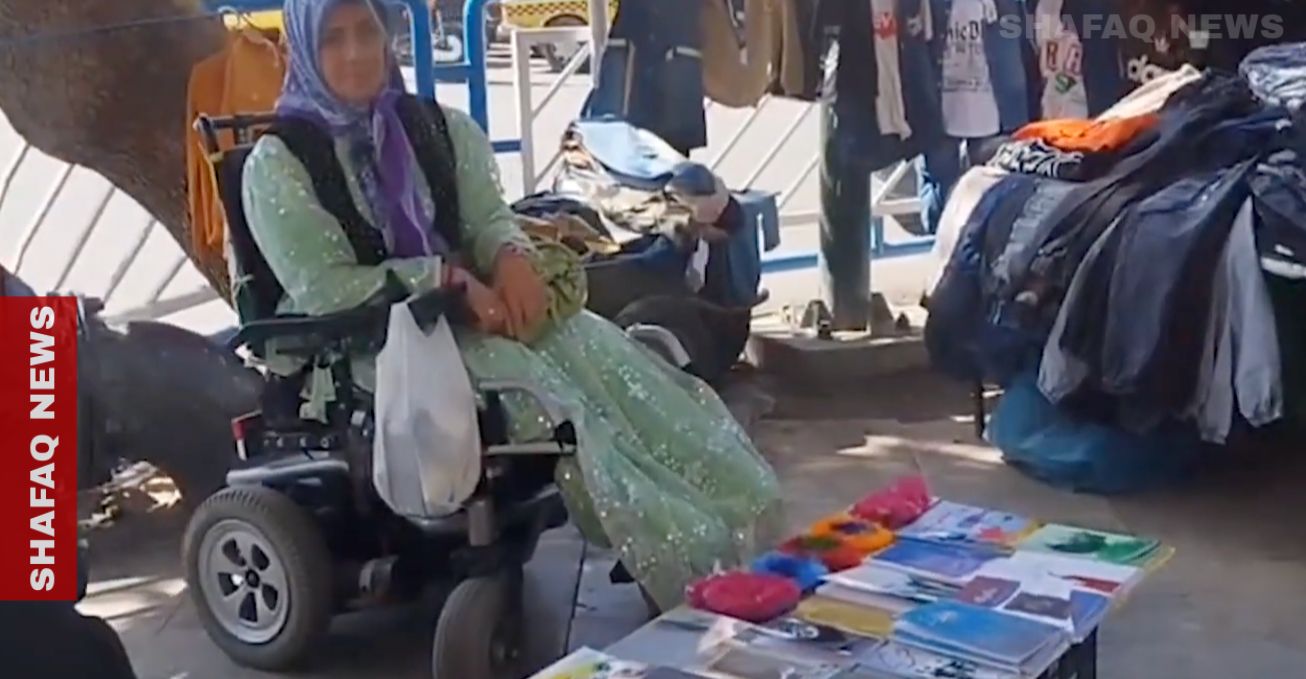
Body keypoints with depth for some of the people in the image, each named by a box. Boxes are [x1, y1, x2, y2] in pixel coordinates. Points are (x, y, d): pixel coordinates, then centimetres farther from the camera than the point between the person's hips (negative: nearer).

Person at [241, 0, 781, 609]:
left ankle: (730, 523, -34)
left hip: (469, 313, 5)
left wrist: (513, 257, -19)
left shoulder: (439, 129, 12)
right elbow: (321, 290, -12)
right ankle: (685, 571, -35)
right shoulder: (278, 164, -4)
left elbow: (490, 219, 6)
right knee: (530, 382, -31)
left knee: (597, 348, -25)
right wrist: (449, 277, -19)